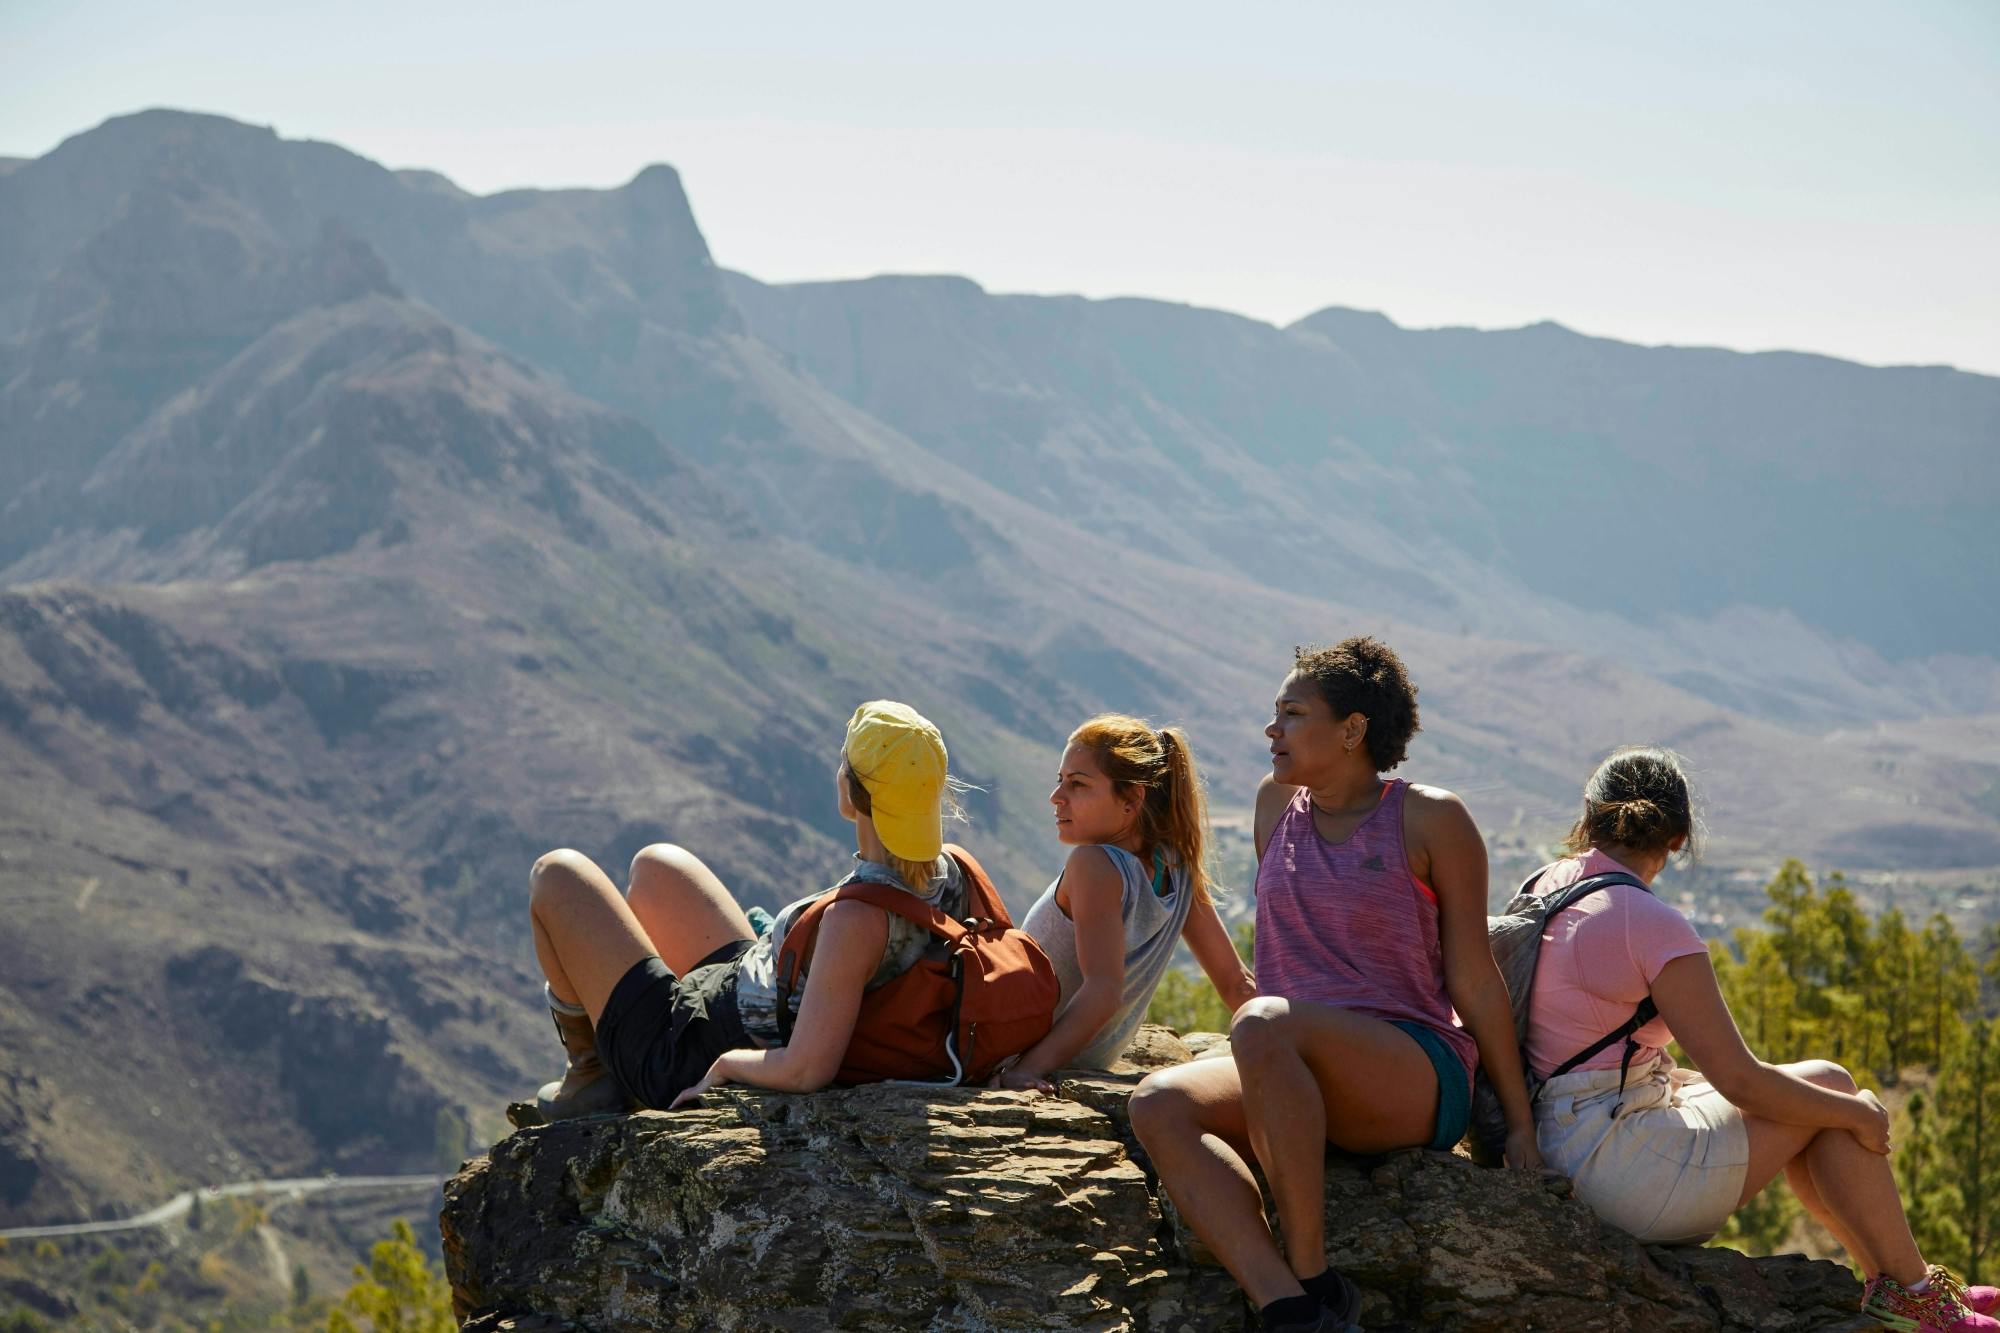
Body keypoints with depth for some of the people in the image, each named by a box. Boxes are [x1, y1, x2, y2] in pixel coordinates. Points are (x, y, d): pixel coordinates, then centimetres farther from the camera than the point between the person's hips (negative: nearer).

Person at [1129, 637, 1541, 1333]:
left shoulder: (1430, 818, -1)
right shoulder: (1276, 803, 15)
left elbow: (1474, 980, -1)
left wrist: (1519, 1123, -1)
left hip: (1416, 1077, -6)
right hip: (1300, 1078, 6)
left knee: (1260, 1024, -35)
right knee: (1158, 1104, -25)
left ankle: (1313, 1277, -30)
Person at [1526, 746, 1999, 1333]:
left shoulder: (1541, 890, 7)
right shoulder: (1652, 925, -19)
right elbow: (1740, 1080, -17)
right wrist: (1857, 1114, -2)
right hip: (1618, 1164, -9)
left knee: (1815, 1093, 23)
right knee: (1830, 1085, 6)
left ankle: (1892, 1283, 32)